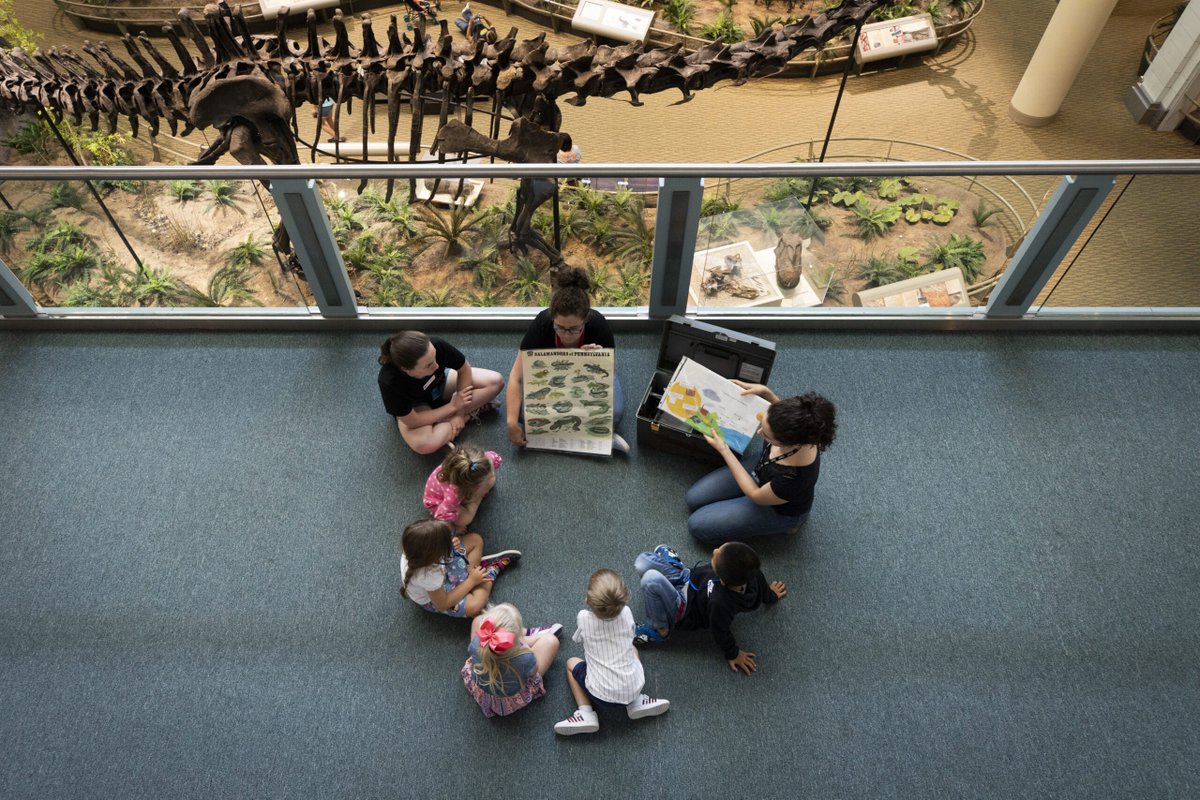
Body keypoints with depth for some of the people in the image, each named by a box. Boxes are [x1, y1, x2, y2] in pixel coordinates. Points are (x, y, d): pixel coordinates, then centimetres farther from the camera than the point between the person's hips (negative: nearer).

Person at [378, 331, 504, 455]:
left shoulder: (436, 345, -36)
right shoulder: (390, 382, -40)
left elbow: (464, 370, -17)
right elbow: (412, 422, -28)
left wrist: (459, 412, -18)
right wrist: (453, 406, -22)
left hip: (440, 383, 2)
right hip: (414, 405, -2)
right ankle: (470, 413, -9)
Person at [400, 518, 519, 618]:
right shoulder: (428, 576, -46)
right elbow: (442, 604, -28)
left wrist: (451, 544, -25)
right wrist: (472, 581, -20)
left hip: (442, 569, 6)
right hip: (432, 599, -6)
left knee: (476, 539, -3)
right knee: (476, 605, -23)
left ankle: (478, 564, 26)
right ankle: (493, 570, 2)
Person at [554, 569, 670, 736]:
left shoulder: (583, 617, -14)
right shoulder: (626, 612, -7)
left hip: (601, 694, -2)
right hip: (633, 689, 2)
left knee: (571, 663, 23)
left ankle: (585, 713, 6)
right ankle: (636, 702, 17)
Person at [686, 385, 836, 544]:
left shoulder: (795, 477, -44)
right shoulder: (800, 424, -30)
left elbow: (757, 496, -21)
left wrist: (724, 450, -20)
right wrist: (765, 392, -15)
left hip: (778, 508, -6)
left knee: (698, 526, -5)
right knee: (694, 498, 7)